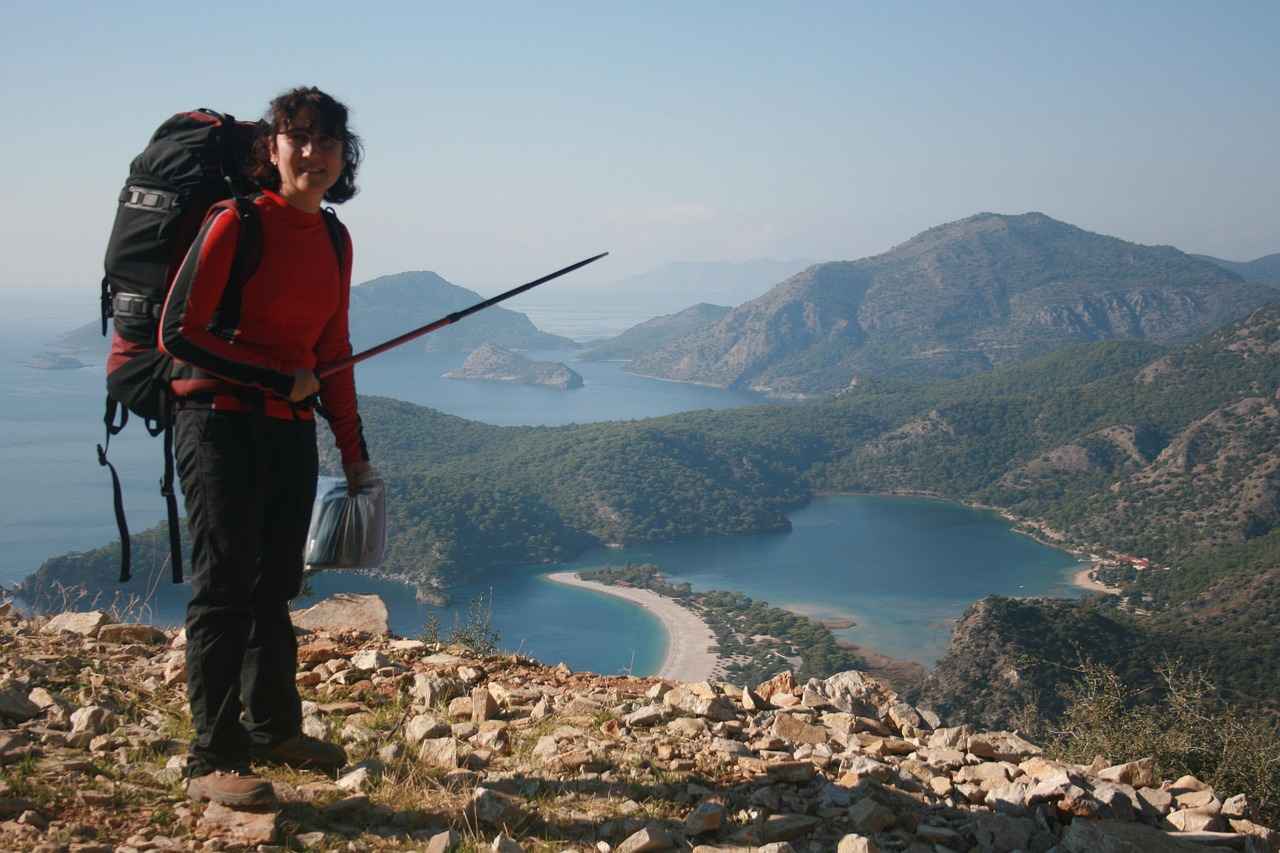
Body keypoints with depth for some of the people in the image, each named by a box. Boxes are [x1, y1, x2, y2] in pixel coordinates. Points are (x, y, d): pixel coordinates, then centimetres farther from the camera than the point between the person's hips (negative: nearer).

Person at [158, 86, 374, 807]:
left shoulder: (334, 239, 9)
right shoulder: (236, 224, -12)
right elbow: (178, 334, -13)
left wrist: (353, 448, 15)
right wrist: (281, 381, -13)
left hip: (291, 430, 7)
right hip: (222, 423, -7)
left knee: (276, 585, 15)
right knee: (226, 586, -5)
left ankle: (275, 728, 29)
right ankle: (213, 761, 3)